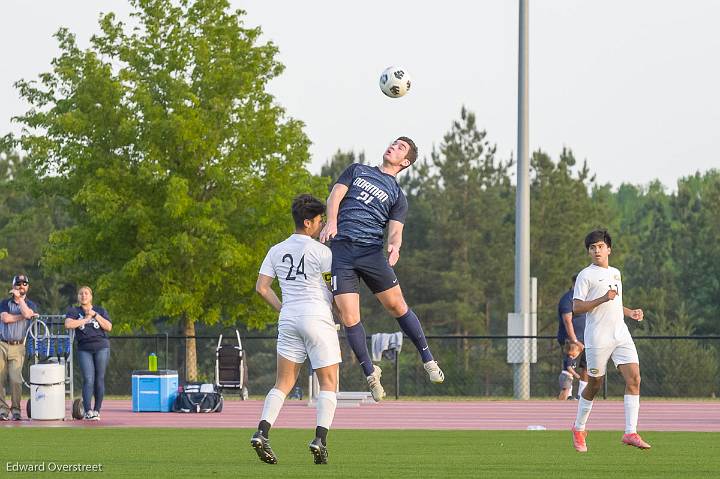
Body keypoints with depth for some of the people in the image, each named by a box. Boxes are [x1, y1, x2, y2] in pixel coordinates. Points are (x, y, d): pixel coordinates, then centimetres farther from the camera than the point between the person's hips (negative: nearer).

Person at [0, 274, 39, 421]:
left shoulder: (30, 305, 11)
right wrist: (23, 316, -7)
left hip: (18, 347, -1)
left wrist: (19, 298, -5)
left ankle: (16, 410, -3)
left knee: (15, 379, -12)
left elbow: (27, 313, -13)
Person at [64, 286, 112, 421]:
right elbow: (68, 324, -9)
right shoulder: (74, 311, 9)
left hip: (101, 347, 1)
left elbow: (109, 327, 1)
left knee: (99, 379, -1)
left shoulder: (101, 311, 13)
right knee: (88, 379, -12)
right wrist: (86, 319, -6)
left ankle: (97, 410, 4)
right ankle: (88, 411, -17)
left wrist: (95, 315, -4)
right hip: (84, 349, -1)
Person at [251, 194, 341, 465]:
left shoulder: (276, 251, 10)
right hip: (318, 317, -5)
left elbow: (261, 287, 8)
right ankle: (320, 438, -15)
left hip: (288, 318, 5)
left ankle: (262, 433, -10)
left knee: (283, 384, 8)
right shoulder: (319, 251, -7)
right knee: (328, 384, 1)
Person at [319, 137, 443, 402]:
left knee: (397, 305, -7)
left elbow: (395, 230, 3)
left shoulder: (398, 196, 15)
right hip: (341, 249, 0)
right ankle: (370, 372, 6)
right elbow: (335, 195, 8)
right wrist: (332, 222, -13)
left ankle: (428, 360, 8)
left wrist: (394, 246, -21)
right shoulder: (357, 170, 20)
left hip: (372, 250, 0)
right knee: (349, 317, -8)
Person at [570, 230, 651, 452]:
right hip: (597, 339, -6)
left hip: (621, 334, 6)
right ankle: (578, 429, 23)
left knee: (634, 379, -10)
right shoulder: (586, 275, -3)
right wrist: (603, 299, -20)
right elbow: (577, 307, -10)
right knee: (594, 385, 2)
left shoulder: (615, 273, 18)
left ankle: (630, 432, -13)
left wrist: (631, 313, 15)